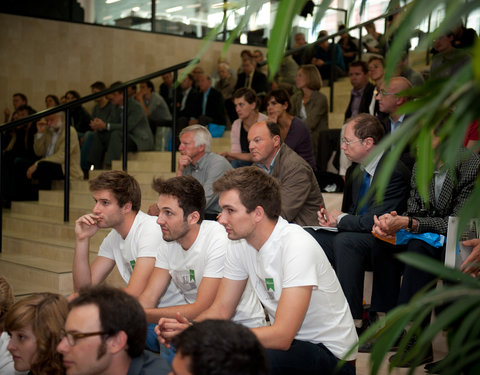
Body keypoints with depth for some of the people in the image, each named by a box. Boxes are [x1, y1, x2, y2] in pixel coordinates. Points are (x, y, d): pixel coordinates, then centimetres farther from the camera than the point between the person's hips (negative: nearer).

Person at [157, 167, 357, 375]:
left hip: (331, 353, -6)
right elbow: (221, 309, 5)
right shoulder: (239, 244, -3)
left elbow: (281, 337, -31)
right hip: (284, 339, 7)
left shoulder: (297, 247, -27)